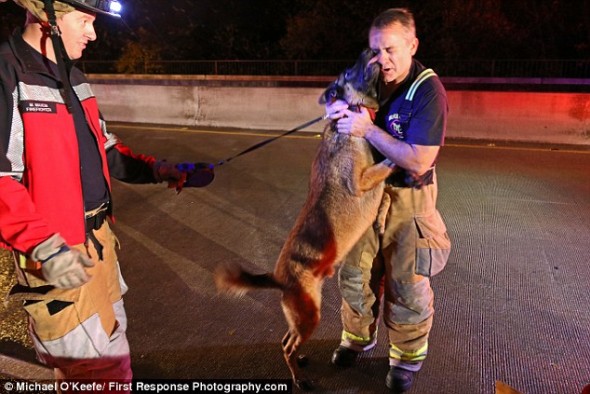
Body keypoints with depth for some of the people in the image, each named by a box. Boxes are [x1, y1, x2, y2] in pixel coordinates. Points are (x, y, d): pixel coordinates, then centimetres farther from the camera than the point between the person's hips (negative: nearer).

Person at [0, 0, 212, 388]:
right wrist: (44, 245, -28)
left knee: (108, 336, 24)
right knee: (104, 361, 0)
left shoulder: (71, 77, 13)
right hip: (56, 253, -9)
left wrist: (158, 169, 5)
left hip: (97, 238, 9)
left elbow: (104, 151, 16)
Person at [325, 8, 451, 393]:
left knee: (408, 283, 5)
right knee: (355, 272, 15)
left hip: (408, 197, -5)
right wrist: (337, 108, -12)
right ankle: (358, 337, 39)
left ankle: (408, 357, 29)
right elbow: (336, 97, 13)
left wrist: (368, 128, -28)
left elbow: (419, 162, -26)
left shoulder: (428, 91, -20)